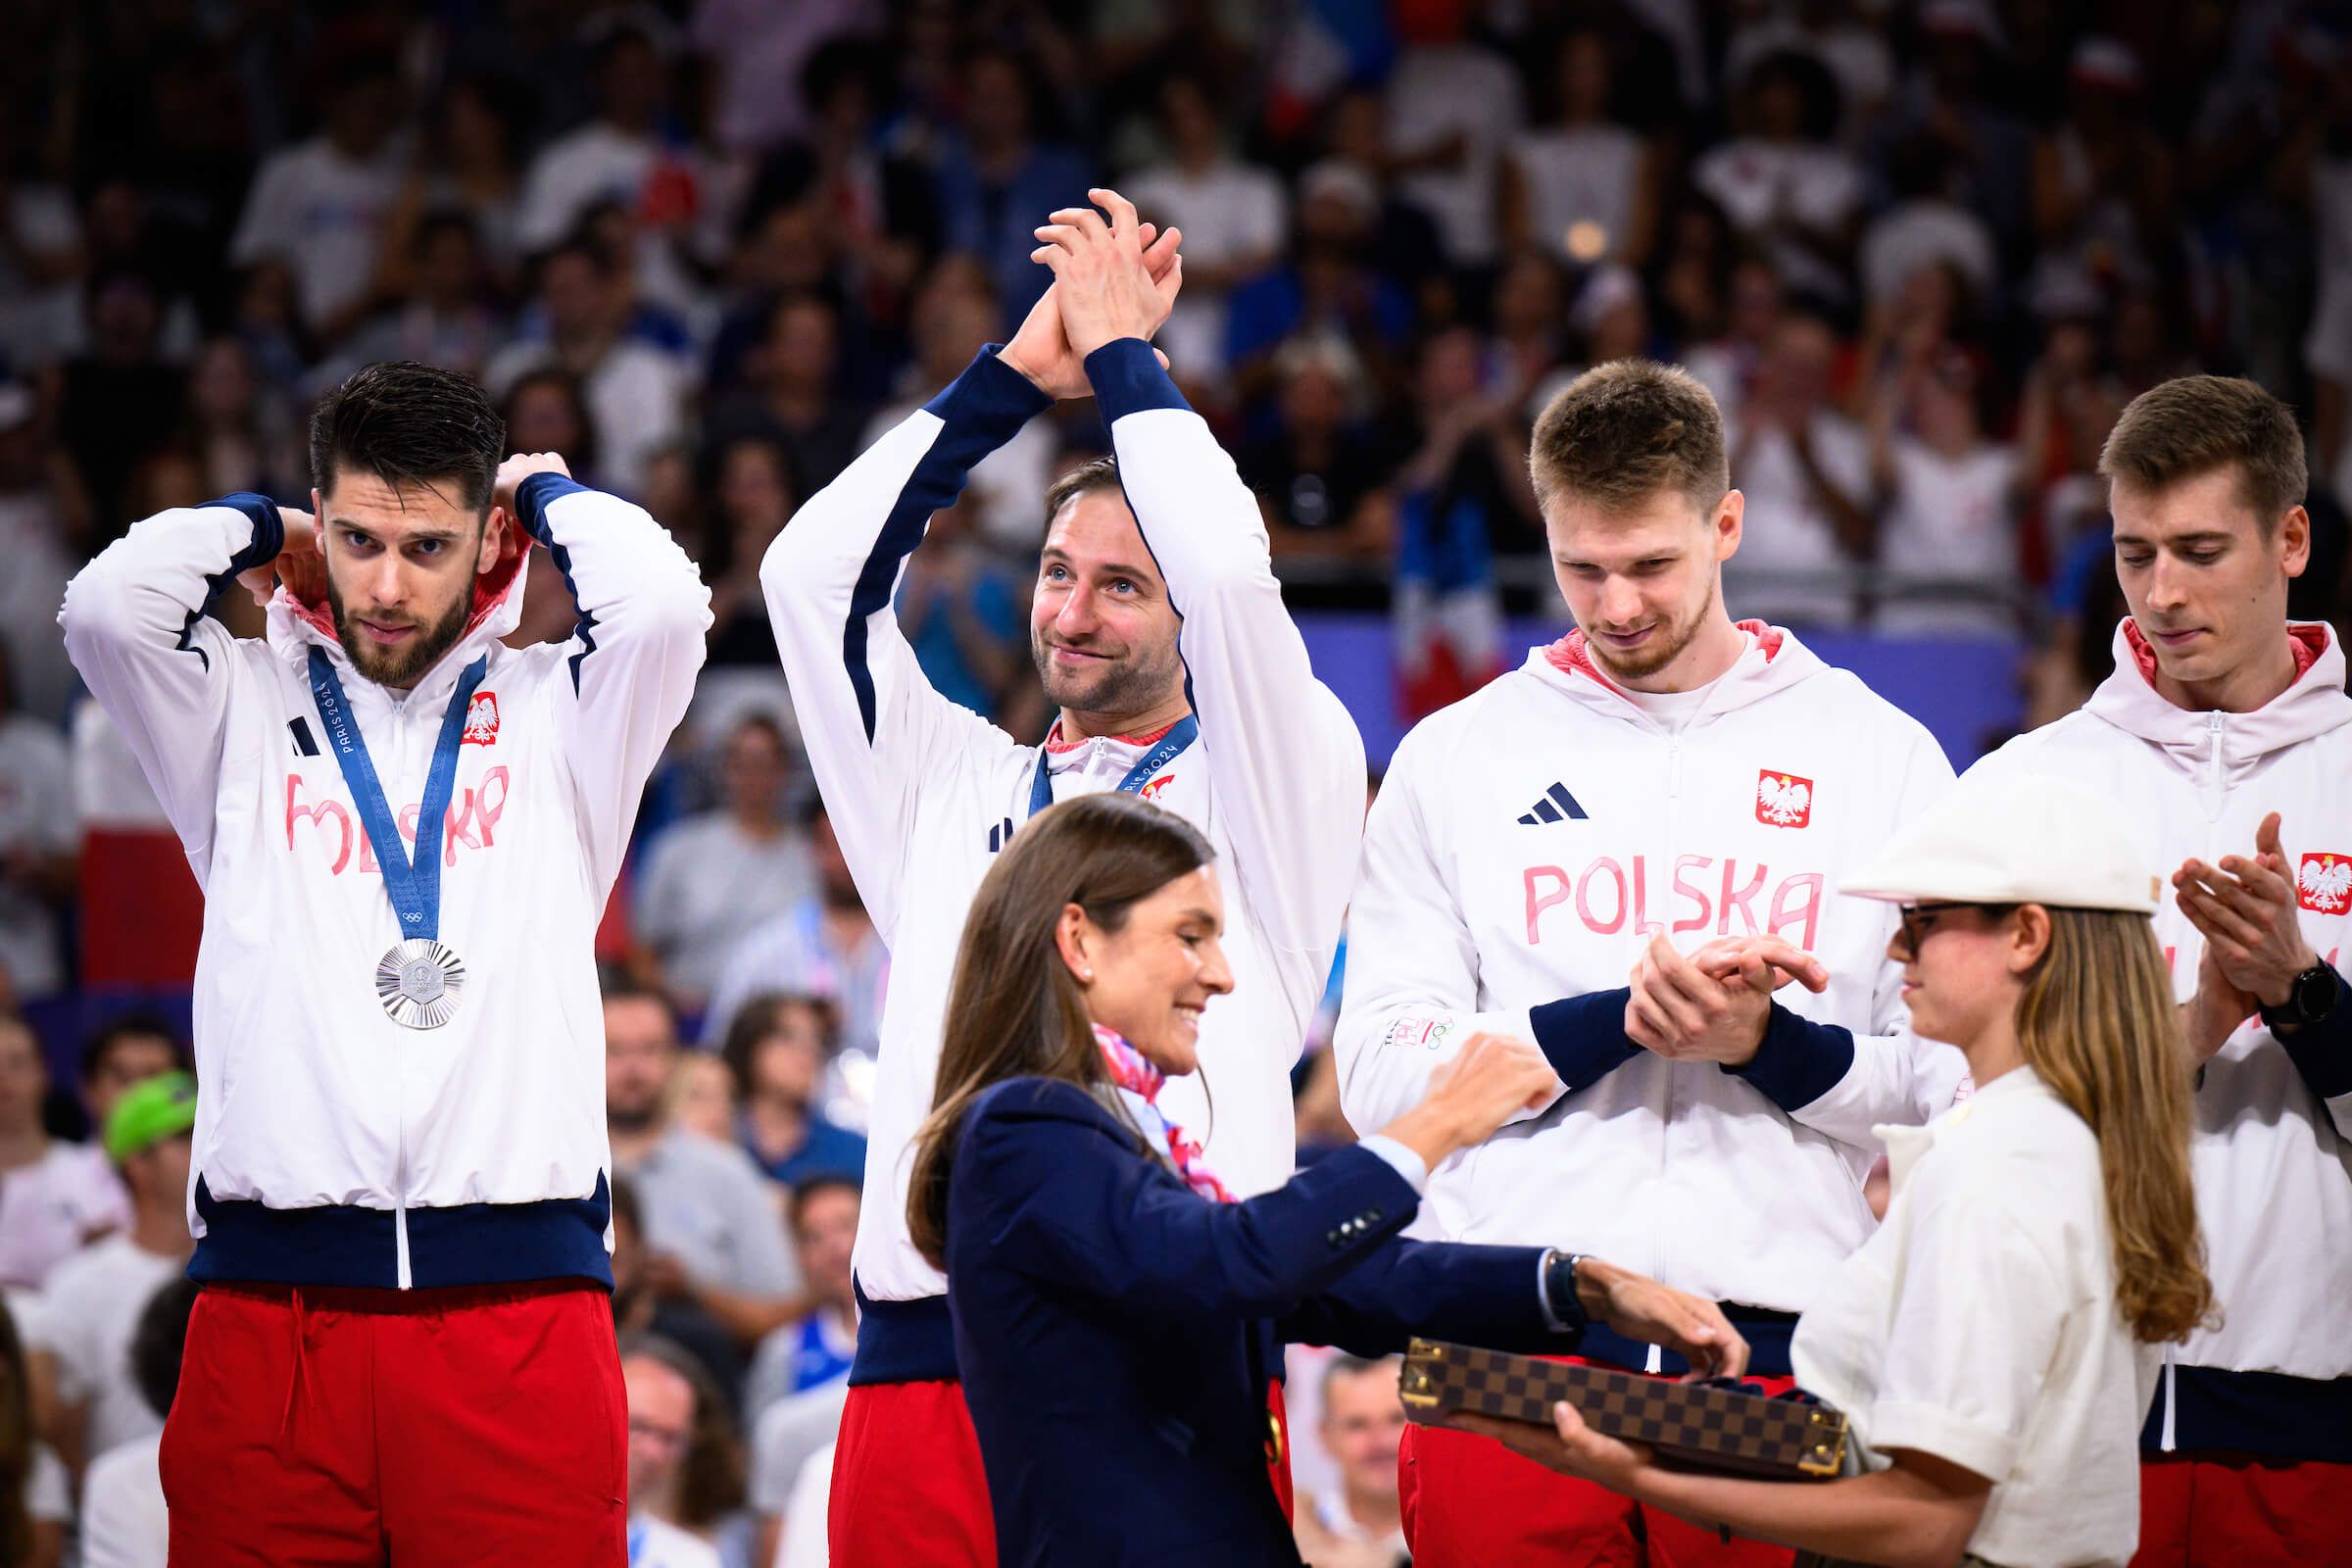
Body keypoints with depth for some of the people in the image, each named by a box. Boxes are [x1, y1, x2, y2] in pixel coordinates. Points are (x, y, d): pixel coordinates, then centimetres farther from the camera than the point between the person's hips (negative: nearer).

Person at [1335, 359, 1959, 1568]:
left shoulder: (1880, 756, 11)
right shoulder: (1457, 759, 12)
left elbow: (1953, 1077, 7)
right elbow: (1380, 1074, 4)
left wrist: (1769, 1048, -12)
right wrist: (1621, 1017, -9)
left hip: (1778, 1350, 0)